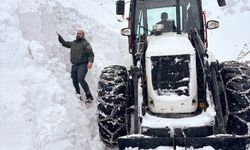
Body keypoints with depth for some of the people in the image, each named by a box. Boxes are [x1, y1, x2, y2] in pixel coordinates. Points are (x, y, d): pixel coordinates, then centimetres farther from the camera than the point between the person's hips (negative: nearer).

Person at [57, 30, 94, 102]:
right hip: (74, 65, 7)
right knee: (74, 81, 6)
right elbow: (64, 43, 29)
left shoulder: (85, 43, 0)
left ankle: (89, 96, -17)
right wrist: (58, 36, 21)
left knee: (81, 79, -23)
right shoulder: (72, 43, 17)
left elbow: (91, 54, -7)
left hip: (83, 65, -6)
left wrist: (90, 61, -23)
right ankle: (78, 96, 20)